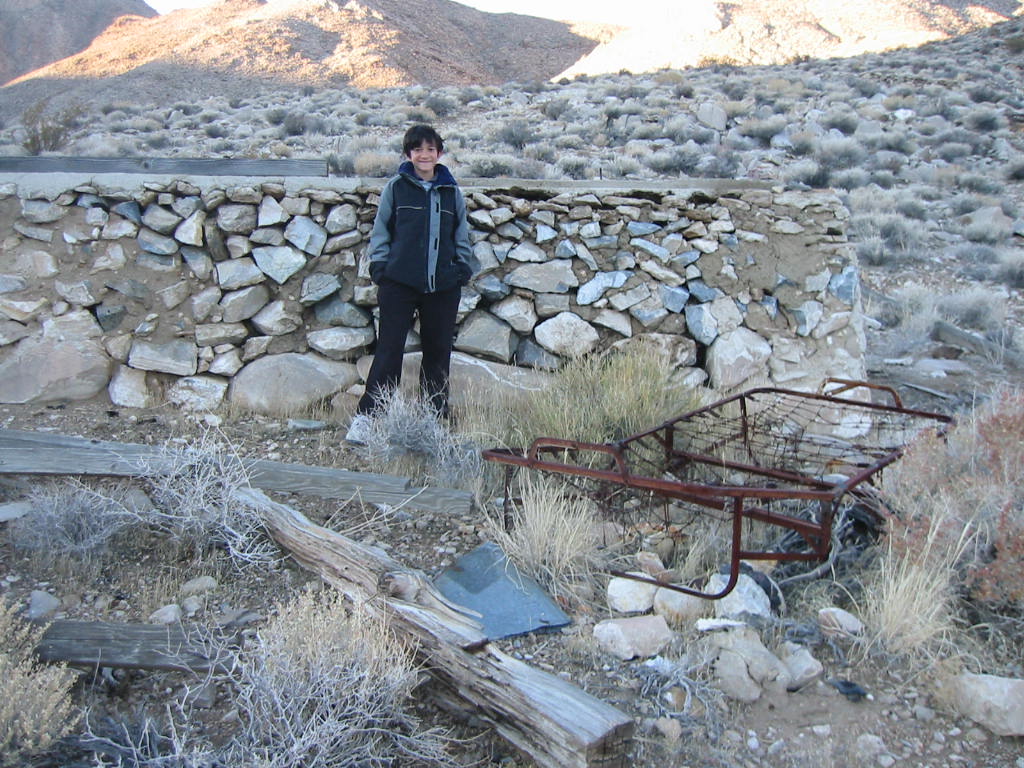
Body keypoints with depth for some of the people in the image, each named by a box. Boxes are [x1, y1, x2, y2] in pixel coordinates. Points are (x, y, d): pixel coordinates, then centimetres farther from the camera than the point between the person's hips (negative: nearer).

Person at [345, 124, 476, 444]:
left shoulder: (452, 191, 10)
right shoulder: (396, 187, 3)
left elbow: (462, 236, 15)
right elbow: (380, 231, 5)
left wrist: (462, 271, 5)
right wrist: (380, 270, -3)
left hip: (443, 286, 3)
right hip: (400, 283, -3)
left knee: (438, 352, 8)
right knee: (389, 350, -3)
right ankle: (365, 417, 3)